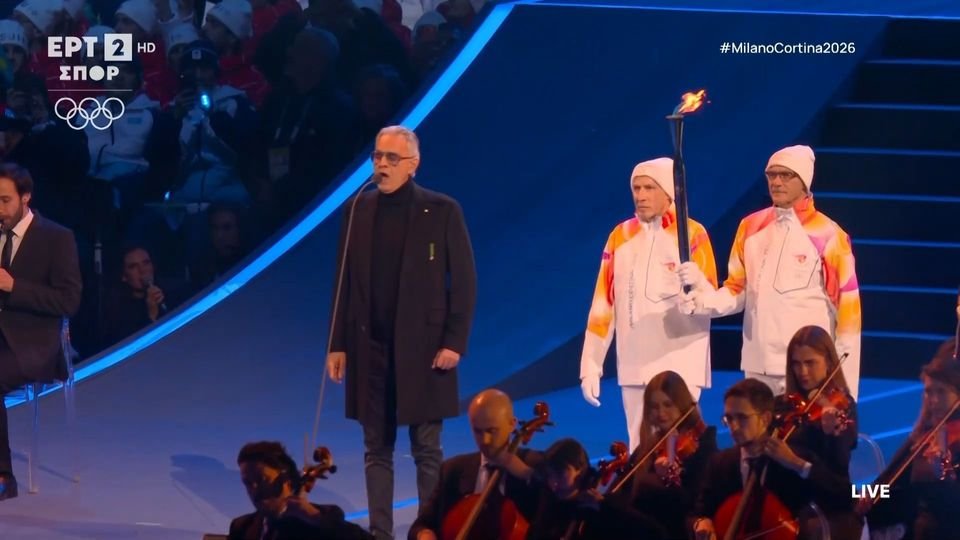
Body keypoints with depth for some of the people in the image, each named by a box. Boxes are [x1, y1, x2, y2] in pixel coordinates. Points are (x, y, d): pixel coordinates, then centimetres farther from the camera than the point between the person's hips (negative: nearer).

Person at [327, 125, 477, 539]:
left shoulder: (442, 211, -3)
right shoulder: (359, 210, 6)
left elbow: (464, 281, -4)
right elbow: (346, 280, 8)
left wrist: (454, 343, -10)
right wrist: (338, 344, 4)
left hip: (422, 348, -3)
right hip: (370, 348, 3)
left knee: (427, 451, 1)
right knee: (377, 450, 7)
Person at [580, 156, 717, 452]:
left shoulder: (692, 234, -3)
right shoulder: (620, 236, 9)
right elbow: (603, 305, 10)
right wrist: (591, 365, 6)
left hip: (680, 366, -4)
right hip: (634, 366, 4)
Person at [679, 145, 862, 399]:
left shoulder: (827, 235, -7)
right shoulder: (751, 227, 8)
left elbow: (847, 308, -5)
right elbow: (738, 291, 12)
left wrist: (846, 385, -7)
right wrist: (706, 299, -11)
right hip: (758, 366, 6)